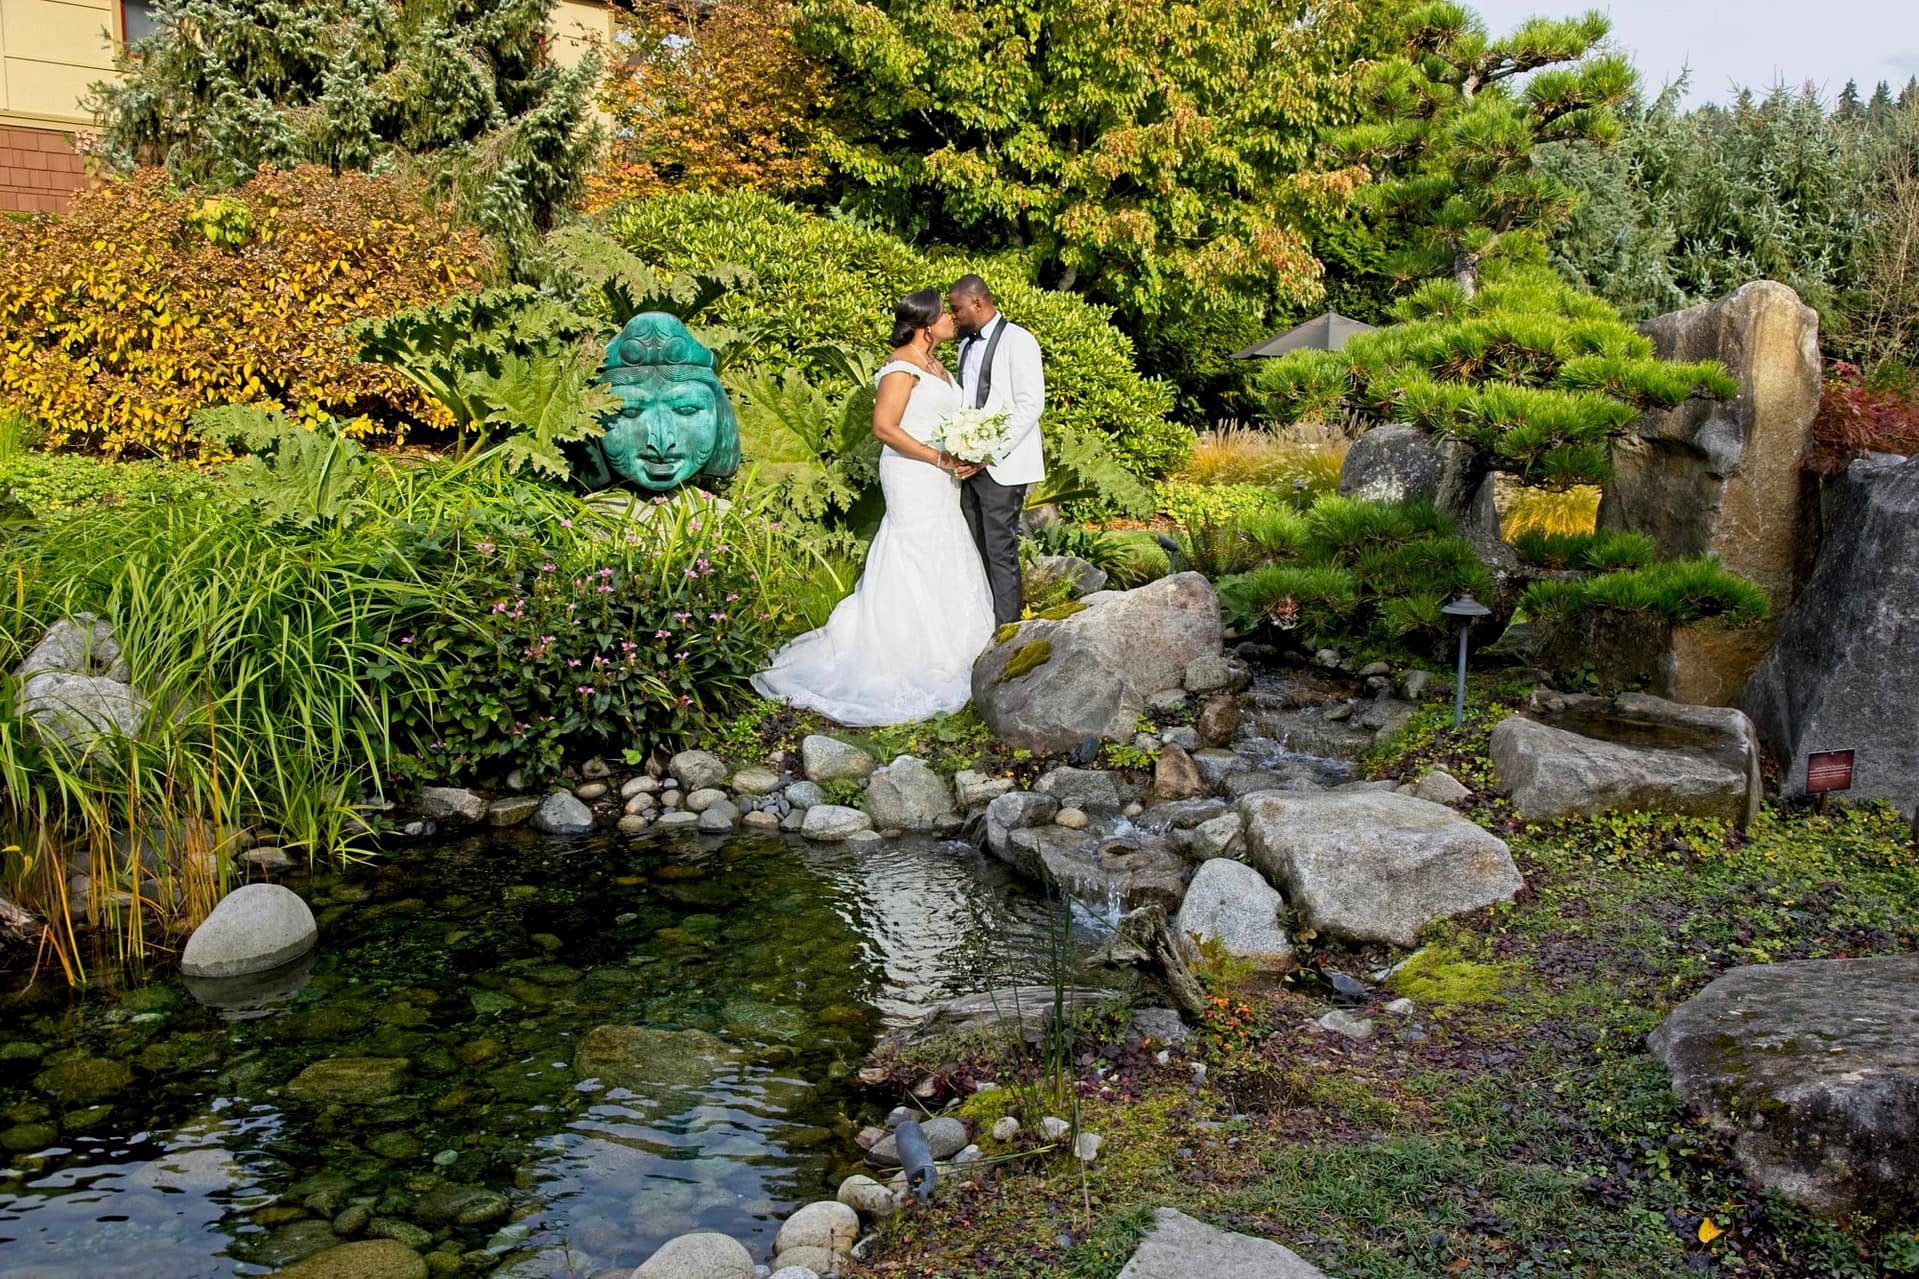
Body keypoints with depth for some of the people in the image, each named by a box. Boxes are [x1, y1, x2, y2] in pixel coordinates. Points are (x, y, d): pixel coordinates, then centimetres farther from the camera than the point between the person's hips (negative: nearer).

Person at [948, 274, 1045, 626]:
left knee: (1000, 551, -4)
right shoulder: (966, 343, 15)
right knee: (975, 548, 9)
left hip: (1002, 466, -7)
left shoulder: (1018, 341, -9)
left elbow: (1031, 405, -15)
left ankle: (1006, 629, 4)